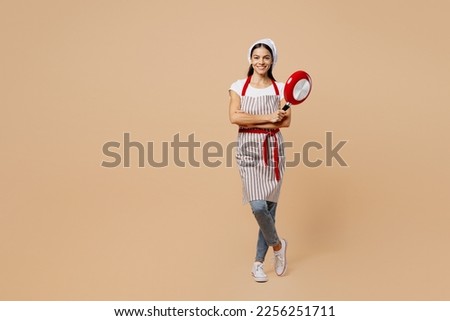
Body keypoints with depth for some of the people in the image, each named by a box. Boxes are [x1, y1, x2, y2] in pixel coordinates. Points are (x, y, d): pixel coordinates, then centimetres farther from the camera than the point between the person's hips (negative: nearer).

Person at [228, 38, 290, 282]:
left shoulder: (280, 88, 7)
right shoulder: (239, 87, 4)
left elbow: (286, 121, -5)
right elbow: (234, 117, -11)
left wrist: (252, 122, -13)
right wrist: (268, 118, -12)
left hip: (273, 149, 2)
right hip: (249, 149, -1)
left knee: (270, 207, 2)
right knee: (258, 206, -13)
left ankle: (258, 262, 17)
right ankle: (277, 245, 17)